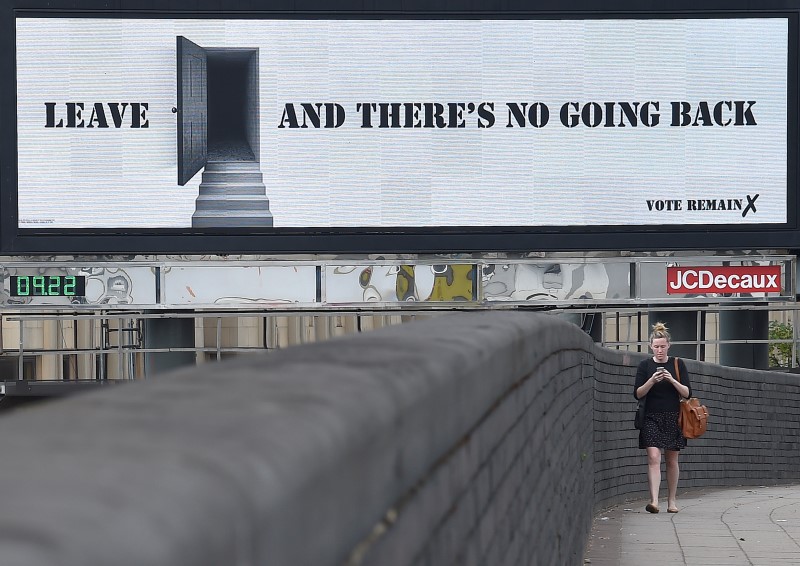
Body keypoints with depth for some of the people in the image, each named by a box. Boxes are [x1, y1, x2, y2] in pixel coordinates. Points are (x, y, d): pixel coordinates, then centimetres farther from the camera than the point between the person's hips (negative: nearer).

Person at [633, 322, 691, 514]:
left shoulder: (678, 364, 4)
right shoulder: (645, 366, 3)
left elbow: (687, 393, -1)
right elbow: (638, 394, -1)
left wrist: (672, 380, -16)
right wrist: (652, 381, -17)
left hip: (673, 418, 1)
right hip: (652, 418, -1)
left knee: (672, 460, 9)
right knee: (654, 457, -15)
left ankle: (672, 500, 21)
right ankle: (654, 500, -24)